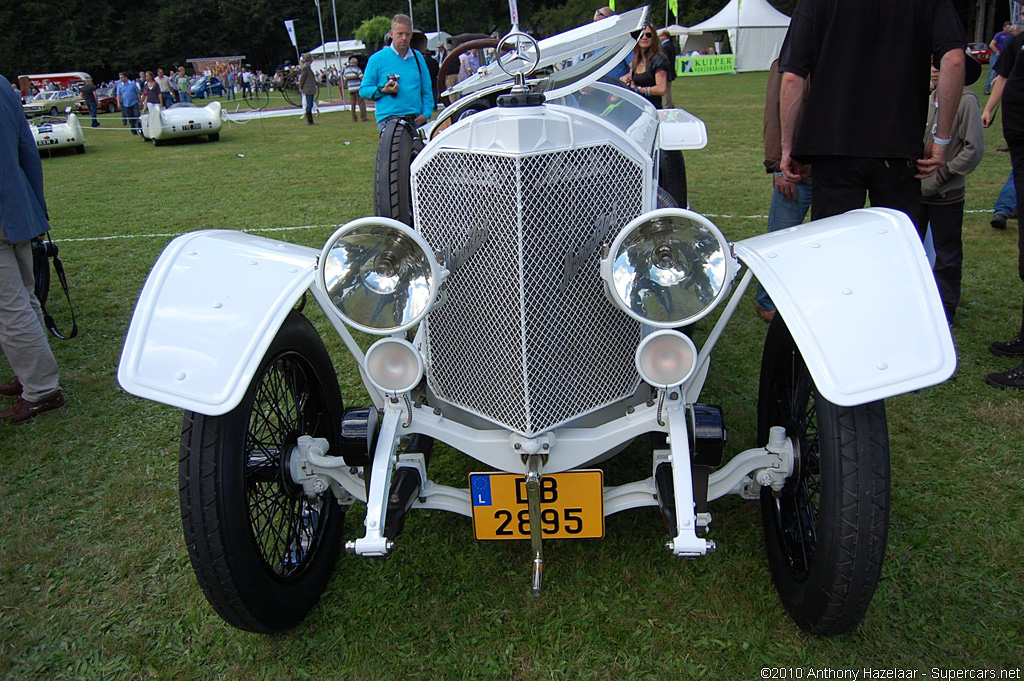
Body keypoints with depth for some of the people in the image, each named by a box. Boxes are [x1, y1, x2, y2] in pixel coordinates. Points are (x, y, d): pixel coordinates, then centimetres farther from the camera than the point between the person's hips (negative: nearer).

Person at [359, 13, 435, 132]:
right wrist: (383, 90, -12)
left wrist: (425, 114, 4)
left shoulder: (417, 57, 17)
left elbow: (426, 90, 20)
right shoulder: (377, 59, 5)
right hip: (388, 120, -4)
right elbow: (363, 90, 6)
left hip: (416, 121, 4)